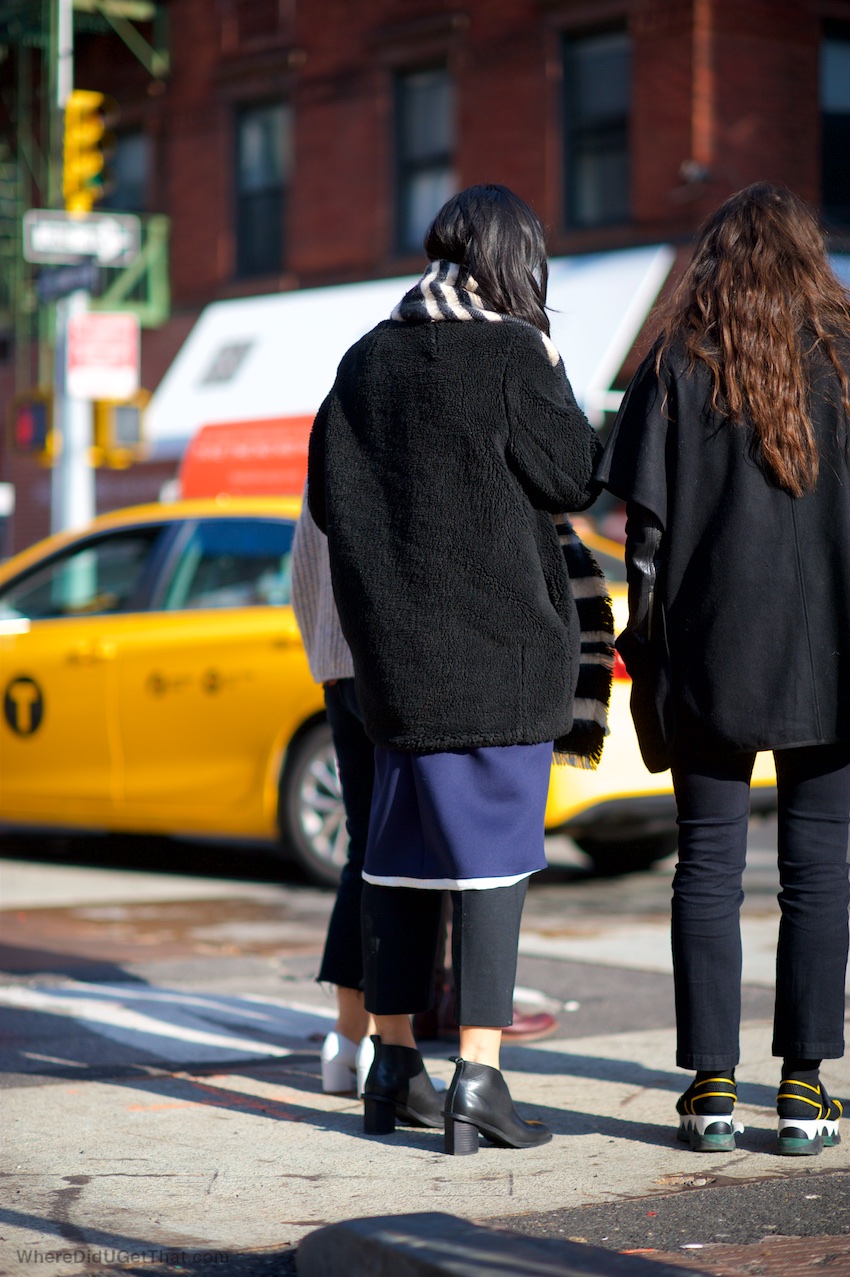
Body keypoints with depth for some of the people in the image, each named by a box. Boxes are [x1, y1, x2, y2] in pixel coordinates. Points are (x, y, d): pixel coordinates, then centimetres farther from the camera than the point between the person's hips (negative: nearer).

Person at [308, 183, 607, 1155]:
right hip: (499, 637, -5)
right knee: (492, 846, -3)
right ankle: (477, 1079, -5)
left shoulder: (369, 358, 7)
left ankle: (392, 1069, 19)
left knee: (404, 843, 13)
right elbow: (573, 477, -4)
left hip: (395, 640, 6)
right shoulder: (511, 354, -9)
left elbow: (327, 498, 11)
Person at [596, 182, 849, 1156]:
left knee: (709, 865, 6)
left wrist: (646, 645, 5)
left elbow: (645, 523, -2)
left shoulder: (678, 365, 0)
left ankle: (711, 1087, 5)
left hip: (709, 648, 0)